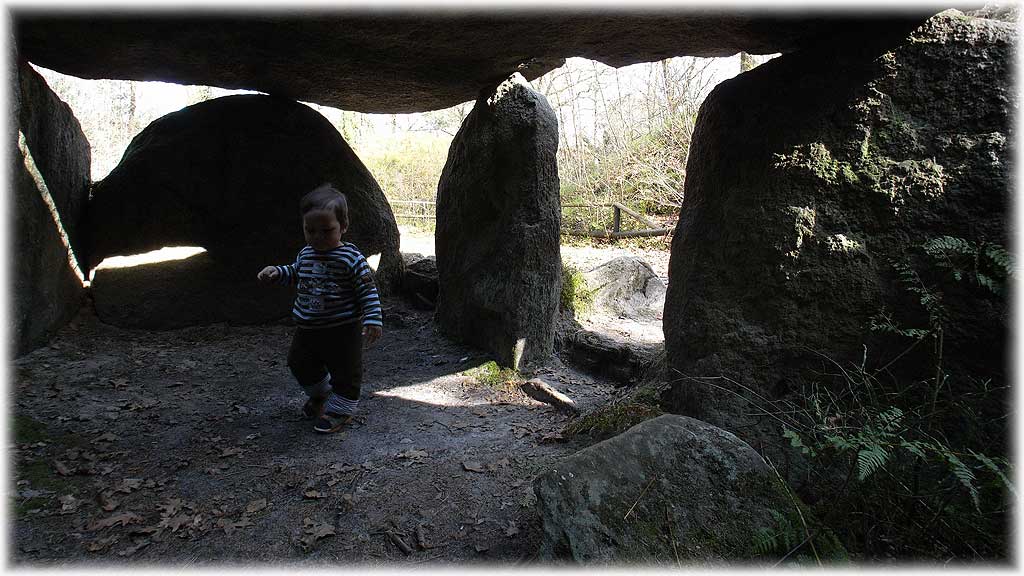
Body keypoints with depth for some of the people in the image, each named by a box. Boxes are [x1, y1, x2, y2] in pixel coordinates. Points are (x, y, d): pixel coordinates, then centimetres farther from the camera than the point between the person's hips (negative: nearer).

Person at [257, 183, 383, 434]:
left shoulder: (351, 258, -18)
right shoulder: (305, 253, 2)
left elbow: (368, 290, -16)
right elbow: (295, 273, 23)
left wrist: (373, 319, -22)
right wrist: (276, 272, 5)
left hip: (342, 330, -7)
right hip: (307, 328, 7)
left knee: (345, 371, 6)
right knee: (300, 364, 22)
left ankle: (341, 408, 28)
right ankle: (320, 394, 47)